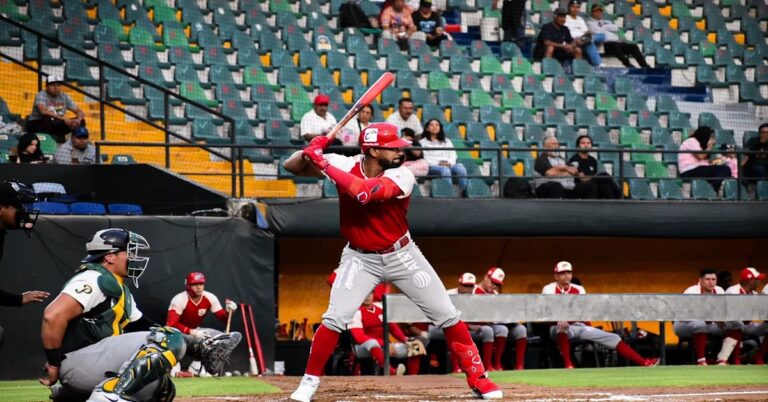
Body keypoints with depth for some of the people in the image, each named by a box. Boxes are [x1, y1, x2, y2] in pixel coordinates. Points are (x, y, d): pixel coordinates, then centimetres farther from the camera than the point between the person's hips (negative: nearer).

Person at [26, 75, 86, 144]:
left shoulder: (64, 97, 5)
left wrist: (78, 120, -24)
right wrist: (63, 118, -39)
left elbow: (79, 112, 2)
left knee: (81, 121, -13)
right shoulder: (41, 95, -12)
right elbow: (43, 111, -32)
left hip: (57, 126, 6)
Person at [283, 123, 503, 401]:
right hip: (360, 258, 0)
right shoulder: (345, 166, -14)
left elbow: (364, 192, -39)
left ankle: (477, 378, 14)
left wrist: (323, 162, -36)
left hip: (402, 255, 0)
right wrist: (311, 153, -36)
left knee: (447, 315, 0)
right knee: (335, 318, -15)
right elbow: (291, 167, -14)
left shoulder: (402, 176, -21)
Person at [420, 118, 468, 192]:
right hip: (432, 167, -3)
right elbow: (424, 158, 3)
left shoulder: (447, 141, 30)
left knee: (460, 167, -32)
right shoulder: (423, 142, 18)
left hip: (448, 165, 3)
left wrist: (449, 163, -6)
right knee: (445, 170, -39)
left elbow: (453, 155, 18)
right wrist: (438, 164, -12)